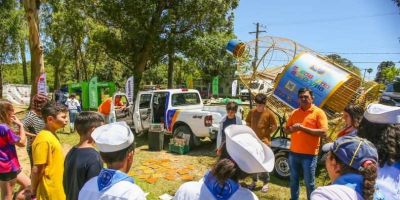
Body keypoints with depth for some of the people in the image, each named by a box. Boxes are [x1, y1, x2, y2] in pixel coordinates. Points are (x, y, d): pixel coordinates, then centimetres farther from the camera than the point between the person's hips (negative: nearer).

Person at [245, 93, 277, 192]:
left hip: (264, 141, -4)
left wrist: (265, 133, -2)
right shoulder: (252, 112, 1)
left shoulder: (269, 113, -9)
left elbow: (274, 127, -2)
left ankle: (266, 183, 15)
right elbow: (248, 123, 14)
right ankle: (254, 181, 28)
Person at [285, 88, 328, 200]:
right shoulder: (294, 113, 8)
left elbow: (323, 132, -15)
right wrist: (292, 129, -10)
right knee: (294, 181, 17)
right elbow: (286, 130, 13)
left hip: (309, 154, -5)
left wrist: (303, 128, -19)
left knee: (309, 183, 7)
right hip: (293, 153, 5)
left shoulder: (318, 112, -6)